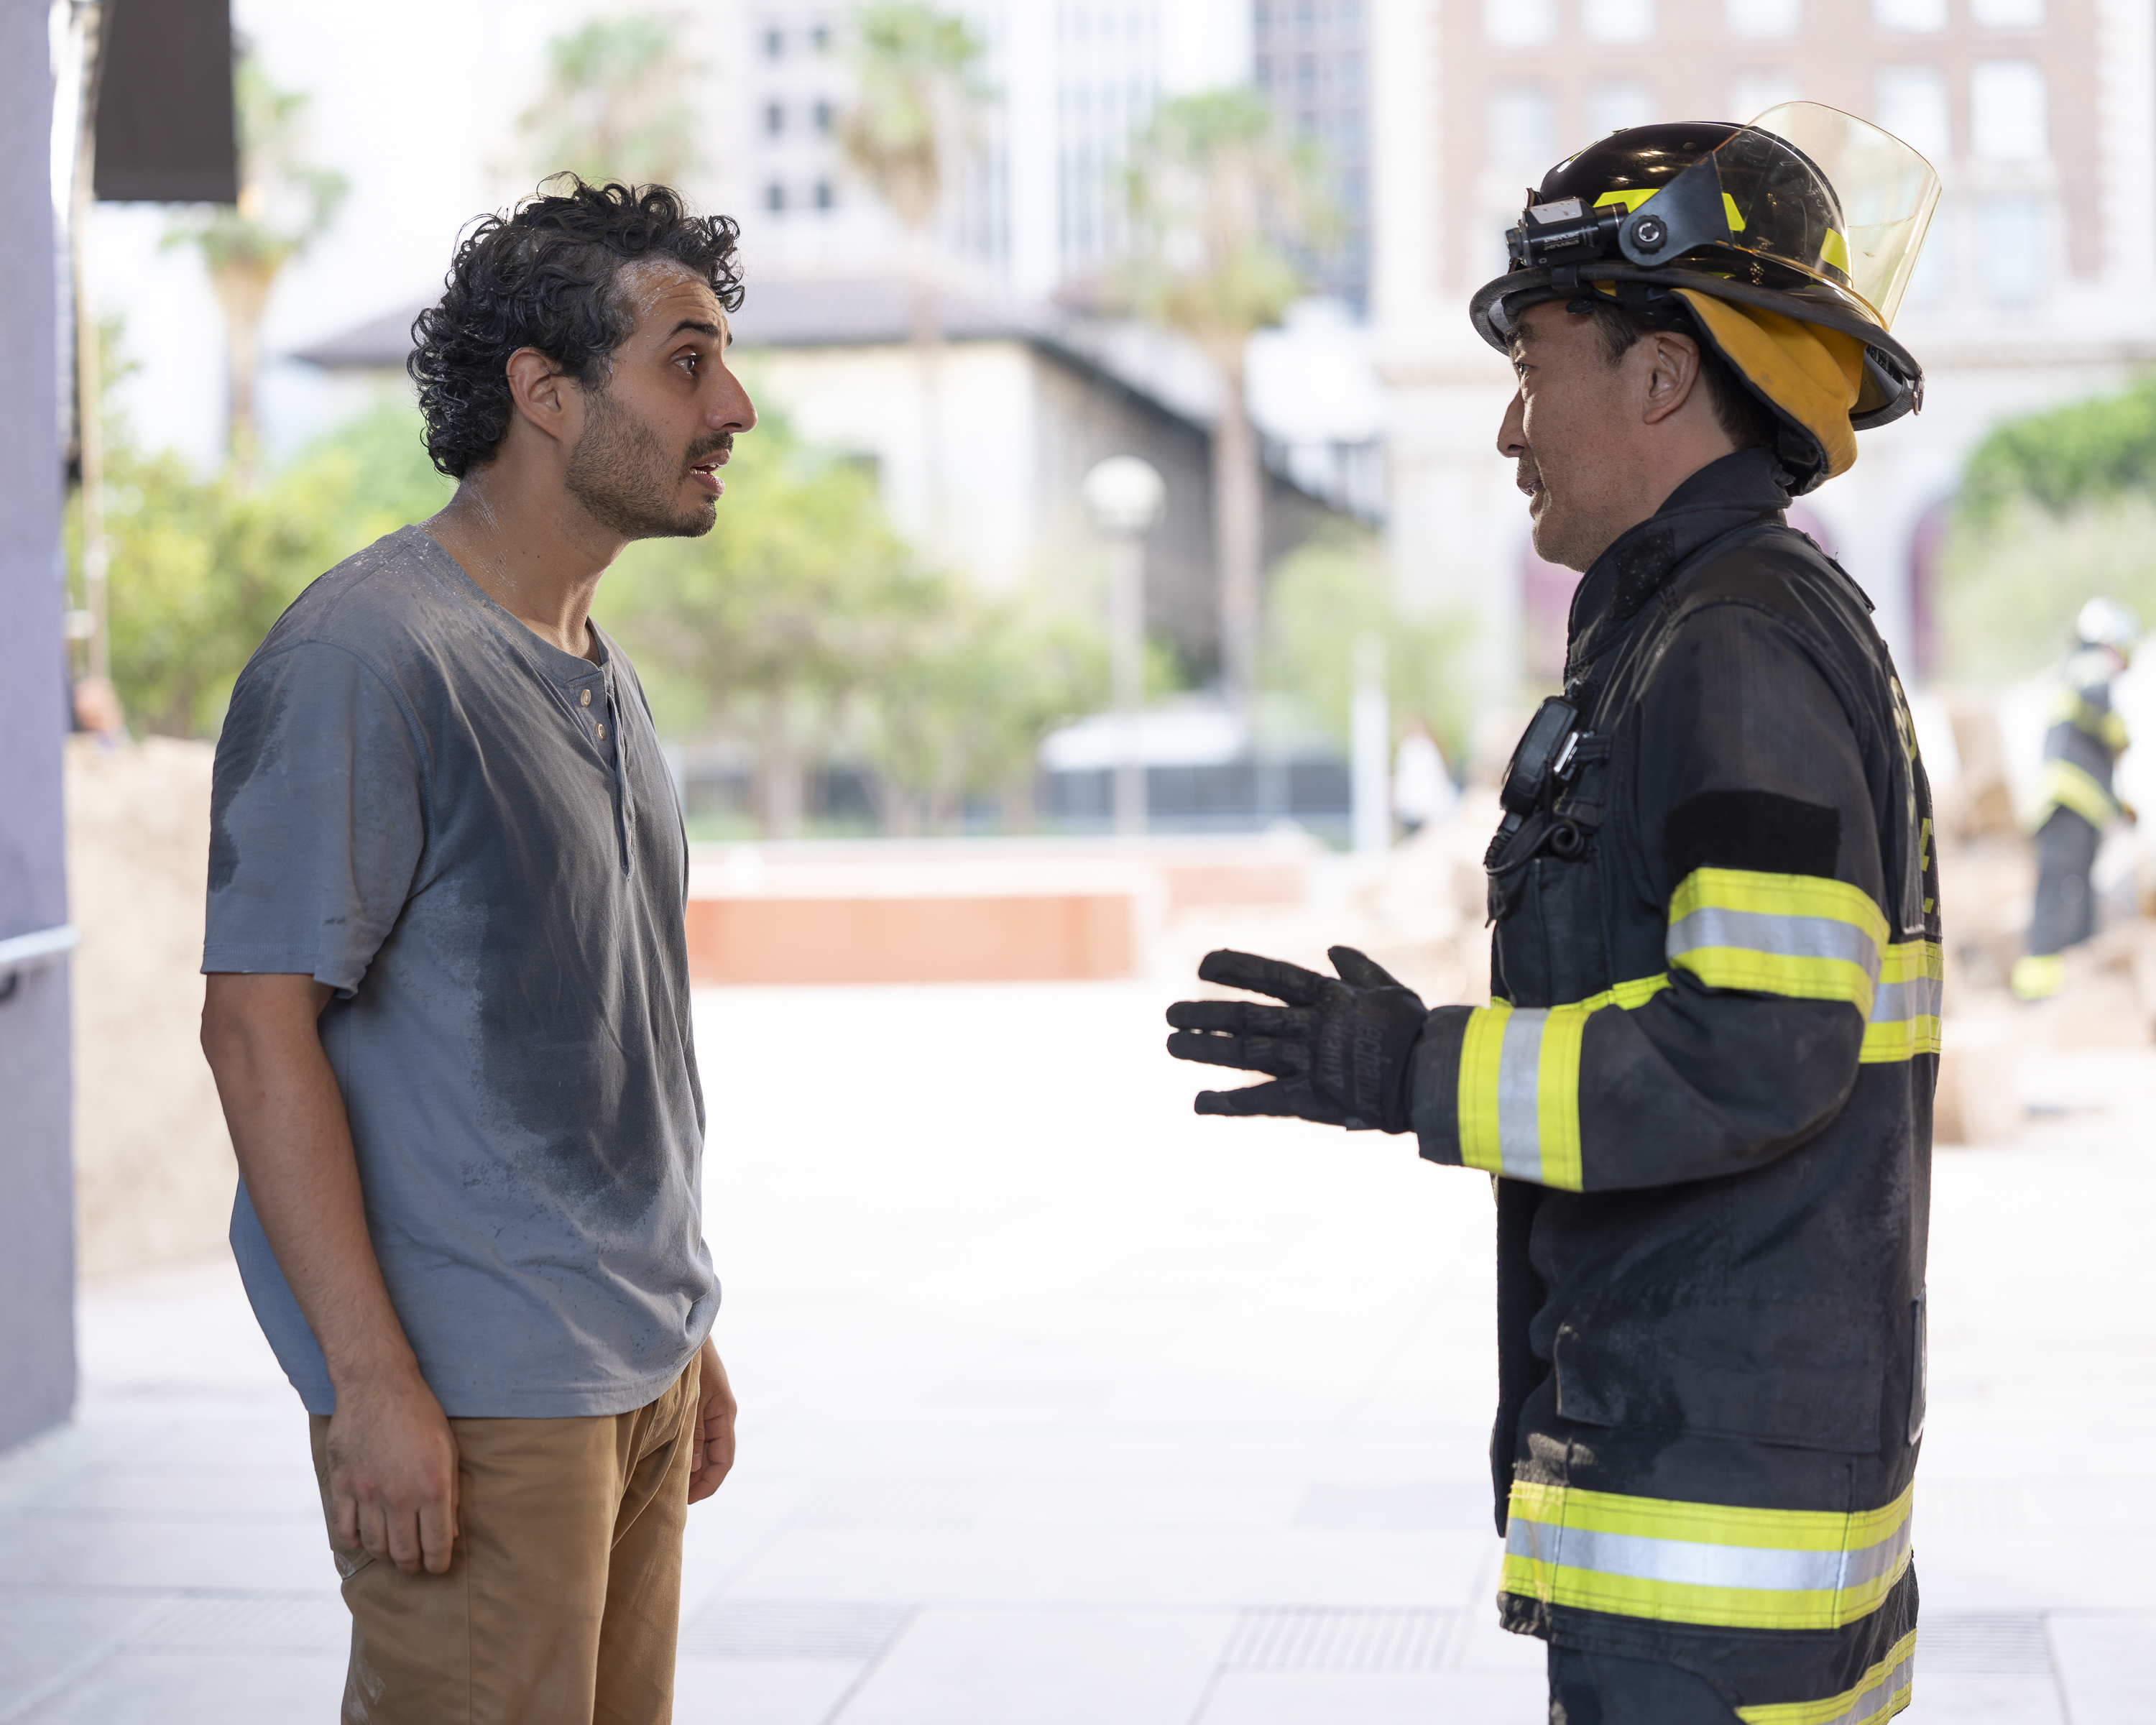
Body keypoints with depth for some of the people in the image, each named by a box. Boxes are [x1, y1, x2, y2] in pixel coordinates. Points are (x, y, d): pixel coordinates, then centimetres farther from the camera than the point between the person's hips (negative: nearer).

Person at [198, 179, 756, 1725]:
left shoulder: (598, 670, 14)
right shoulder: (365, 658, -15)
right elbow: (257, 1026, -18)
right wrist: (373, 1381, -21)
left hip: (635, 1372, 9)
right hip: (475, 1400, -9)